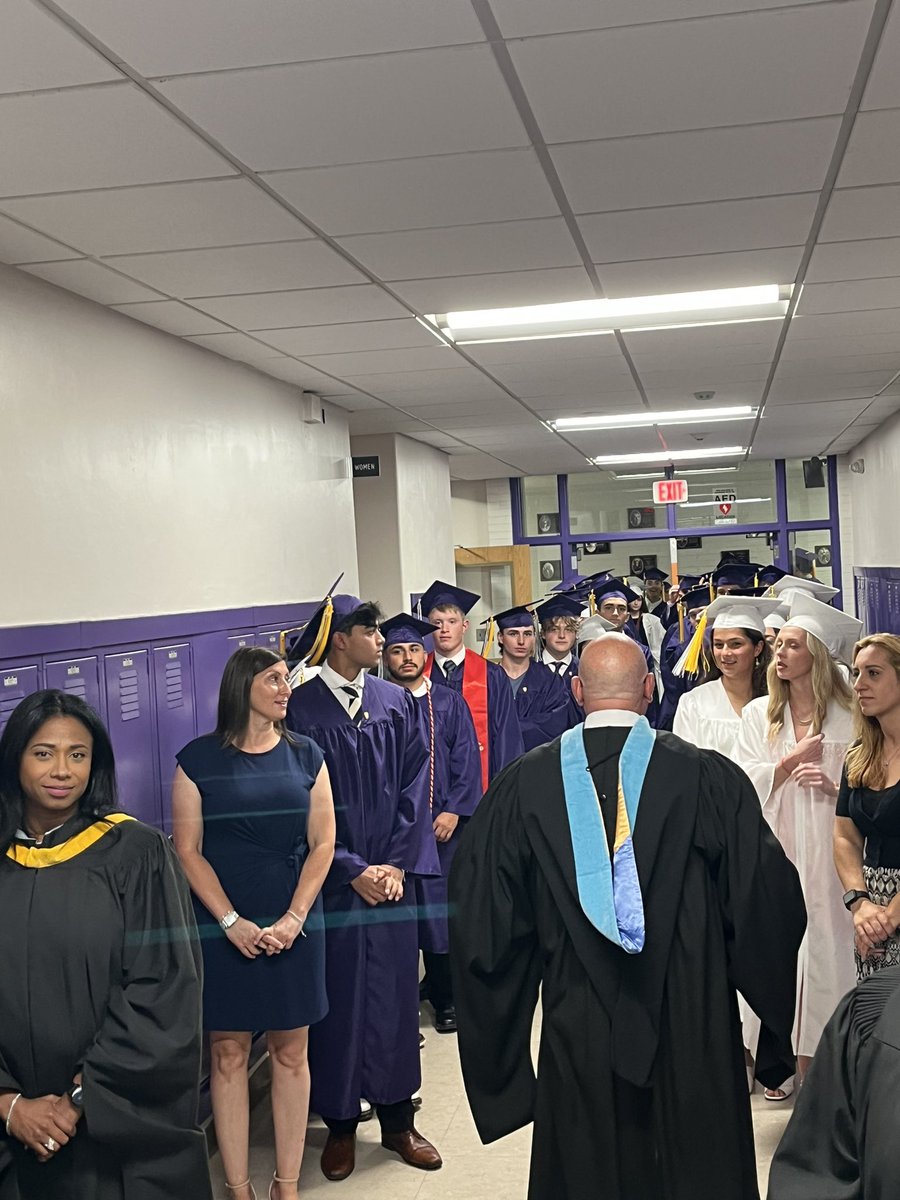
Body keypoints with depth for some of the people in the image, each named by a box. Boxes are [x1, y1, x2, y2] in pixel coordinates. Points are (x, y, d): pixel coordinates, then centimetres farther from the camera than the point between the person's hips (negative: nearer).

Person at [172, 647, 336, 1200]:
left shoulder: (305, 755, 3)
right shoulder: (199, 759, -4)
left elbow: (322, 844, 1)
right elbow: (187, 850, -5)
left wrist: (294, 918, -10)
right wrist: (232, 922, -12)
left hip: (294, 926, 2)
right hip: (223, 927, -2)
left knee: (291, 1054, 7)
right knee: (229, 1055, 4)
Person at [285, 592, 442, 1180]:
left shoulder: (398, 702, 4)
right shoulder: (300, 708, -7)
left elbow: (413, 787, 4)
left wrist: (396, 864, -5)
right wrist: (353, 871, -9)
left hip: (392, 874, 3)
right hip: (332, 881, -3)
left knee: (395, 991, 8)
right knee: (338, 995, 4)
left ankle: (397, 1118, 23)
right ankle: (340, 1125, 20)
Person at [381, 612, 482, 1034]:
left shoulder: (449, 703, 7)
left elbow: (467, 759, 2)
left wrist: (453, 810, -8)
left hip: (442, 822, 1)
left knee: (441, 909, 5)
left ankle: (445, 998, 17)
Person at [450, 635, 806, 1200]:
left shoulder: (525, 782, -7)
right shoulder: (707, 776, -11)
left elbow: (478, 909, -1)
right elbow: (769, 900, -7)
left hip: (576, 1026, 1)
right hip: (691, 1024, -1)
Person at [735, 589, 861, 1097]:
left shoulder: (848, 717, 0)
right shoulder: (758, 714, 8)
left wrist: (832, 785, -16)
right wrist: (793, 760, -9)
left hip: (826, 852, -2)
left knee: (824, 945, -1)